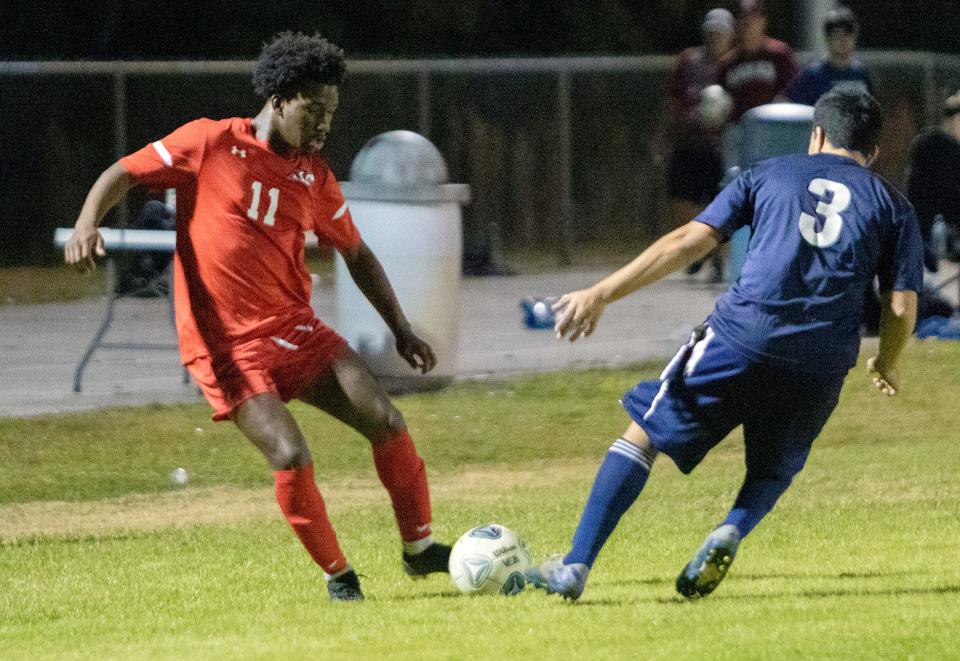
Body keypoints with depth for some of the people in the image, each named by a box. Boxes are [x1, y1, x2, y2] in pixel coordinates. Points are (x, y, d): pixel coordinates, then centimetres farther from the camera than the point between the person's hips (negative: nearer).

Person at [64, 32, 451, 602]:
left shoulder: (315, 176, 7)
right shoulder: (211, 143, -7)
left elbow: (357, 254, 19)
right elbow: (125, 173, -4)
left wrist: (401, 329, 16)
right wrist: (88, 224, -23)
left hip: (295, 328, 5)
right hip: (226, 344, -5)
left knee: (386, 421, -7)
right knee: (291, 456, -20)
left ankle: (420, 547, 12)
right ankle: (337, 574, 0)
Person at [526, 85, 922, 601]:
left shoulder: (769, 174, 16)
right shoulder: (893, 206, 16)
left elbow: (688, 241, 7)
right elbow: (902, 306, 8)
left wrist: (601, 295, 6)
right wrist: (885, 366, 29)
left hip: (742, 336, -1)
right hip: (824, 362, 1)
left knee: (644, 434, 12)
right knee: (774, 468, 26)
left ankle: (575, 566, 1)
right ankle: (731, 532, -7)